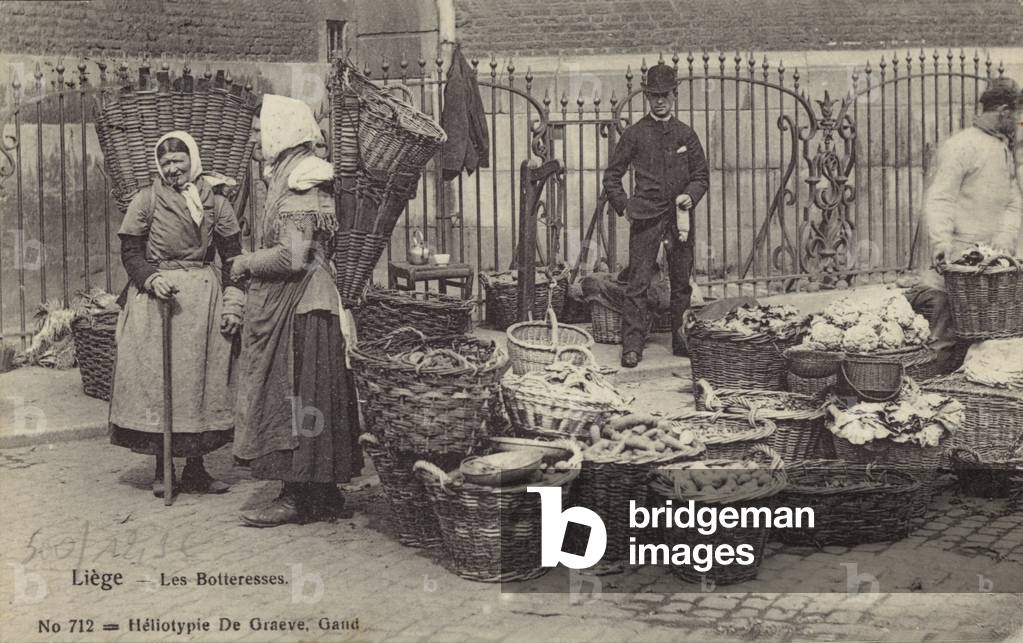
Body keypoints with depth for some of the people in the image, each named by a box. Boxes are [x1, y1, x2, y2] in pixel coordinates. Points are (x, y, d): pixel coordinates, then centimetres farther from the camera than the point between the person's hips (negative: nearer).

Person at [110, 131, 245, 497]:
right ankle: (162, 470, 6)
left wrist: (232, 304, 0)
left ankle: (195, 470, 12)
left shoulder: (216, 203, 8)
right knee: (159, 381, -3)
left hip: (204, 301, 2)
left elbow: (233, 258, 8)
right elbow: (130, 253, 1)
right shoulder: (146, 201, 3)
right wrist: (152, 279, -17)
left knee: (203, 382, 3)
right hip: (156, 300, -2)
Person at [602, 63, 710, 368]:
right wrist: (624, 206, -2)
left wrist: (690, 195, -4)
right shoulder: (635, 134, 3)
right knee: (638, 282, -7)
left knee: (681, 282, 8)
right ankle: (632, 345, -6)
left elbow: (702, 176, 15)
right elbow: (612, 175, 8)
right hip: (646, 216, -3)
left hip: (680, 215, 3)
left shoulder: (686, 134, 10)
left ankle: (682, 338, 19)